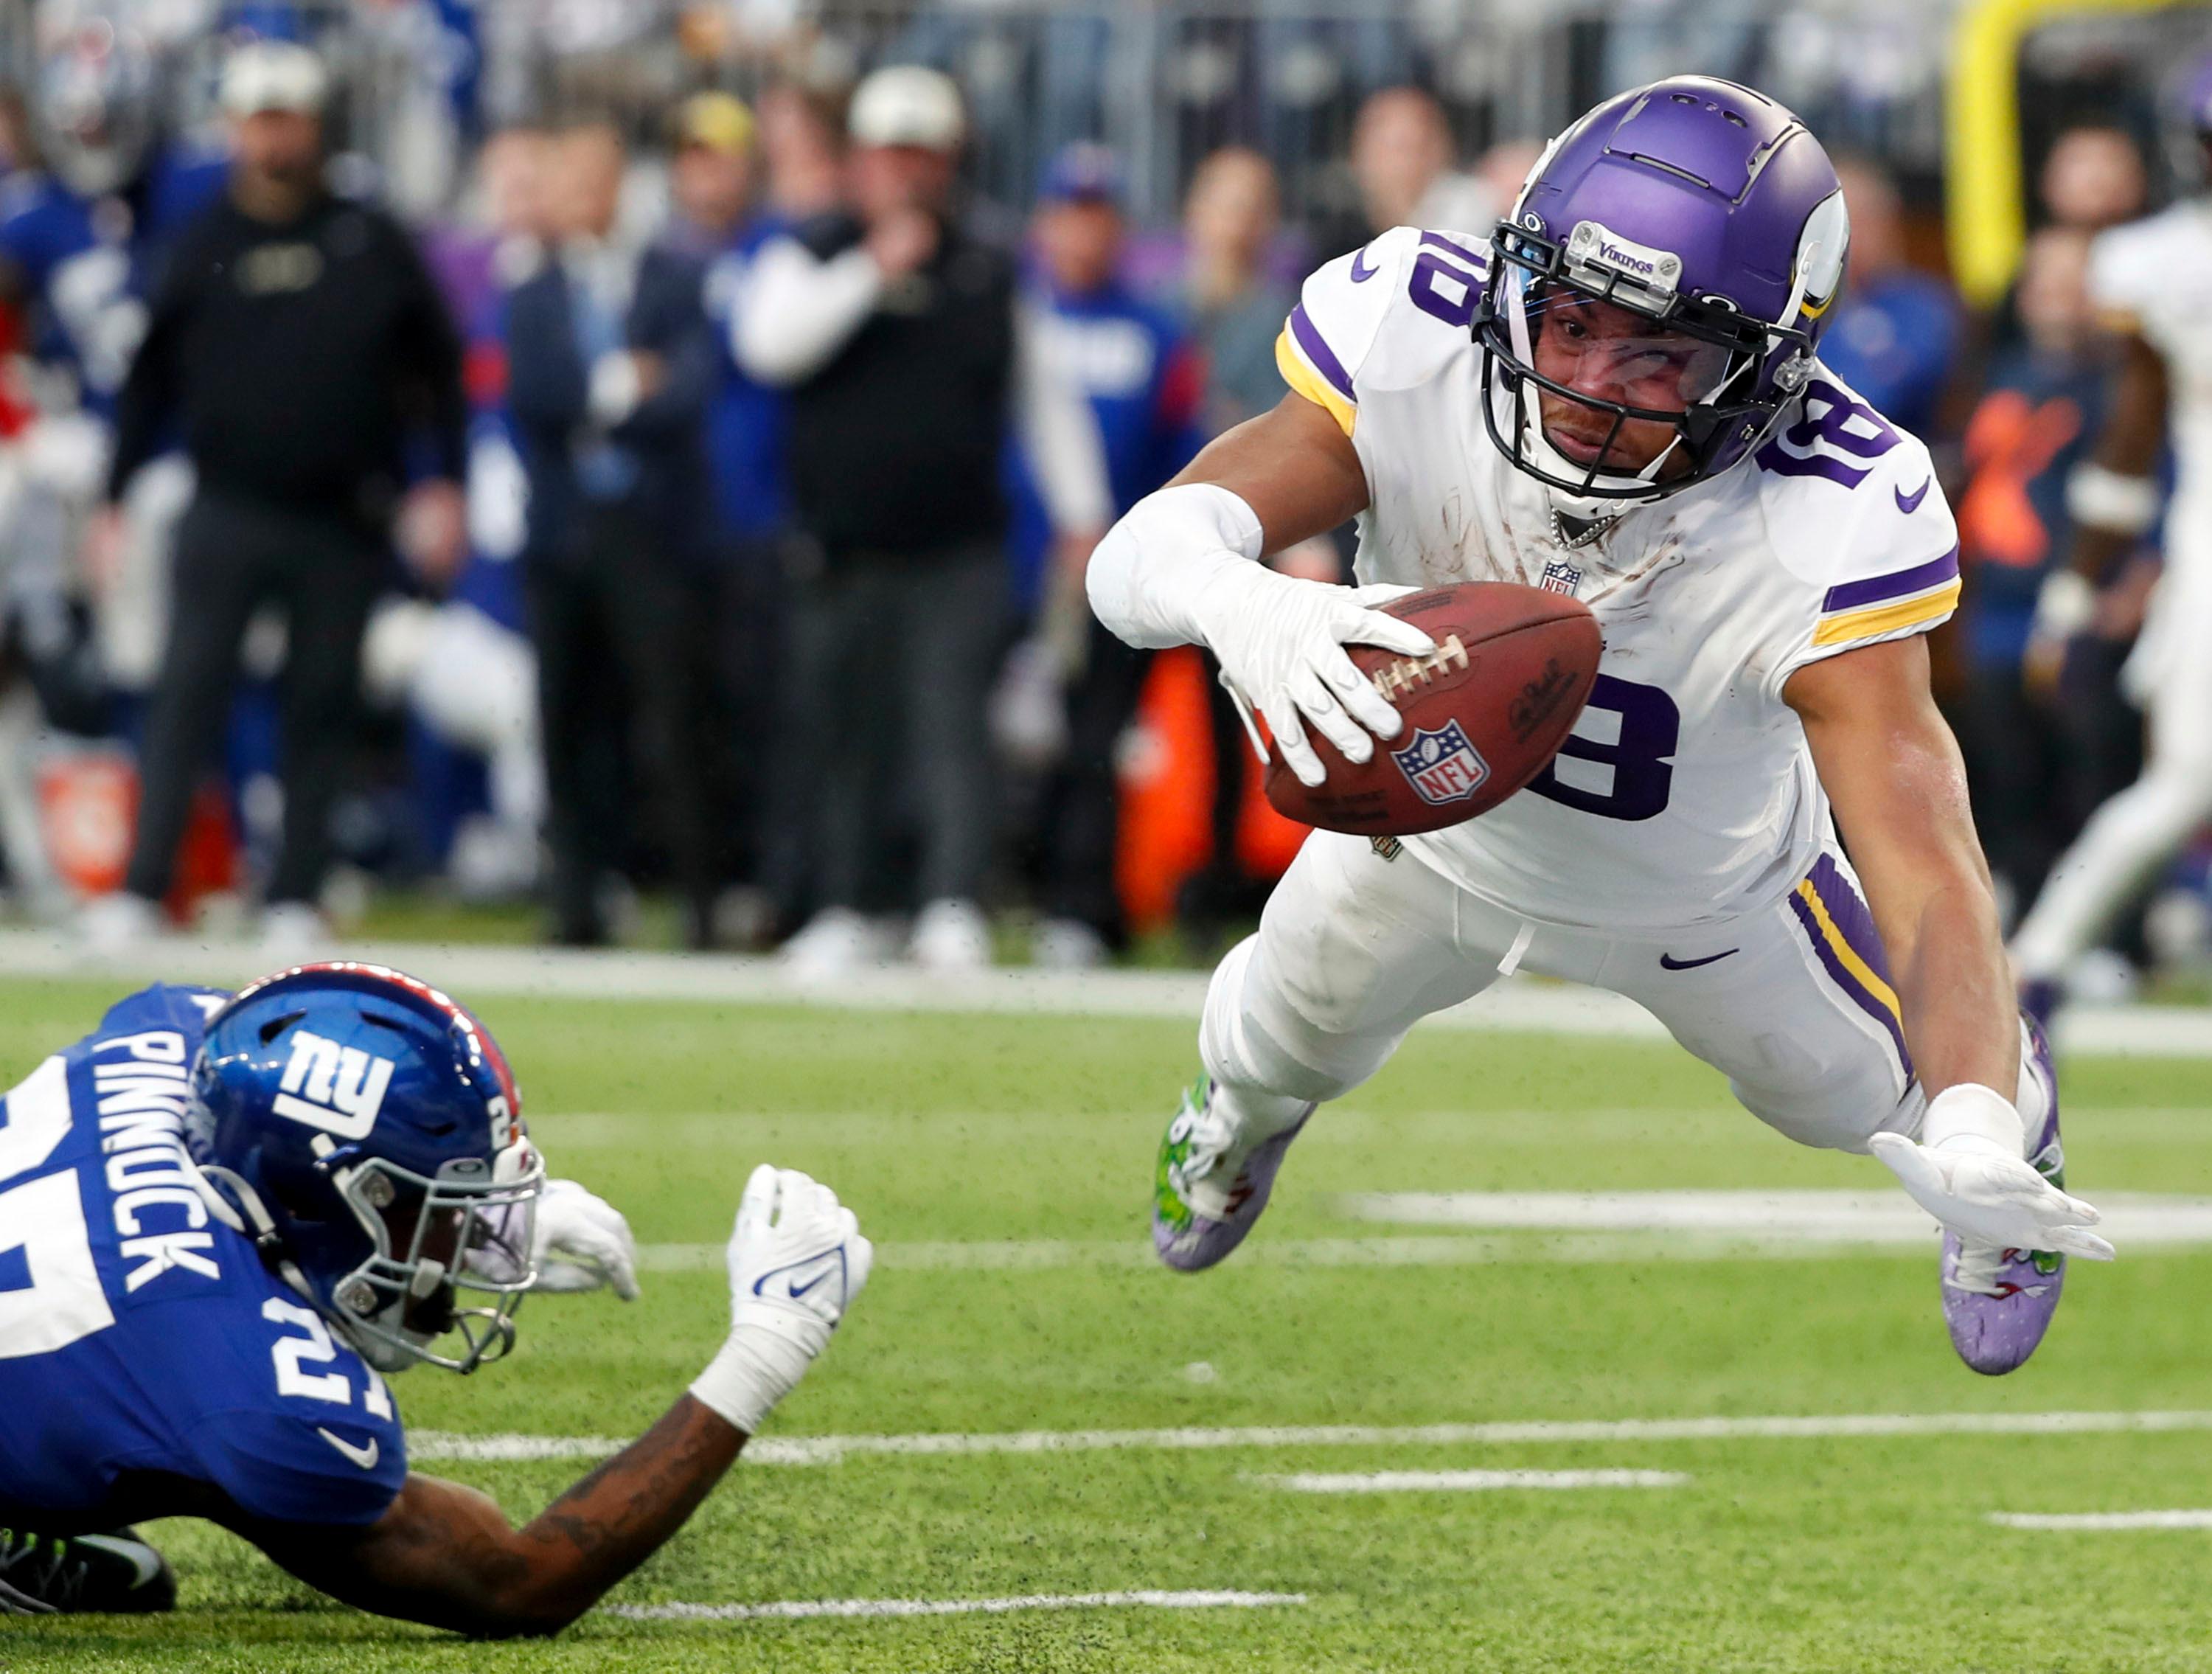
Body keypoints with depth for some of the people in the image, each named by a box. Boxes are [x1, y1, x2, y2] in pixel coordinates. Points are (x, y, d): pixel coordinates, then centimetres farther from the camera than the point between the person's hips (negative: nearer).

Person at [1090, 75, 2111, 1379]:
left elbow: (1924, 867, -50)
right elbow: (1137, 555, -46)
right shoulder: (1414, 350, -40)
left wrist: (1971, 1136, -69)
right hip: (1433, 820, 2)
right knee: (1283, 1047, 30)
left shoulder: (1826, 531, -45)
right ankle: (1245, 1106, 68)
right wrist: (1239, 601, -72)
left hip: (1699, 890, -2)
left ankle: (2015, 1129, 61)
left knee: (1863, 1096, 24)